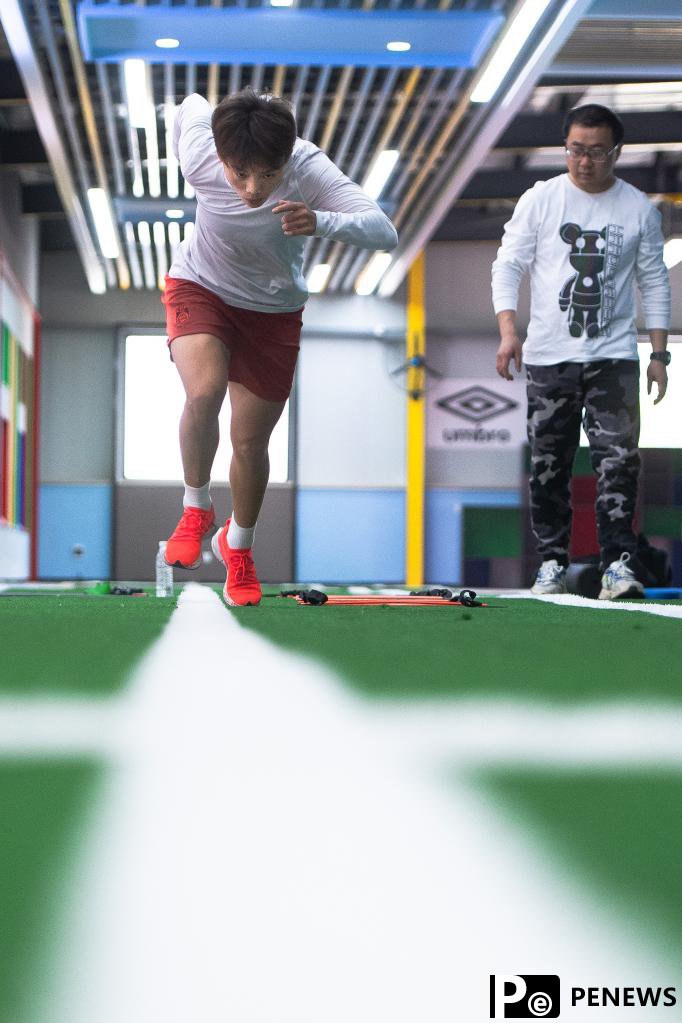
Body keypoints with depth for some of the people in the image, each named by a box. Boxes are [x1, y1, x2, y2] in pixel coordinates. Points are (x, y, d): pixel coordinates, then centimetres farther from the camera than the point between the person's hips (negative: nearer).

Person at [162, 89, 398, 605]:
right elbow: (194, 104, -5)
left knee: (251, 441, 6)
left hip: (273, 311, 1)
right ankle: (196, 509, -2)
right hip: (200, 287, 0)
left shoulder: (309, 169, -33)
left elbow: (384, 232, -42)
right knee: (204, 392, -29)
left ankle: (239, 546, 35)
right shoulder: (200, 157, -28)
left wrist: (321, 222, -58)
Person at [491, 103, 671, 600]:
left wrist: (659, 354, 4)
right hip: (548, 357, 1)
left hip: (614, 356, 0)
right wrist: (508, 329, -11)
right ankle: (552, 561, 14)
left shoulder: (639, 208, 5)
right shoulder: (540, 199, 3)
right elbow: (508, 265, 2)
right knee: (548, 465, 4)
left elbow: (655, 283, 9)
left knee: (618, 459, -12)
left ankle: (618, 562, -11)